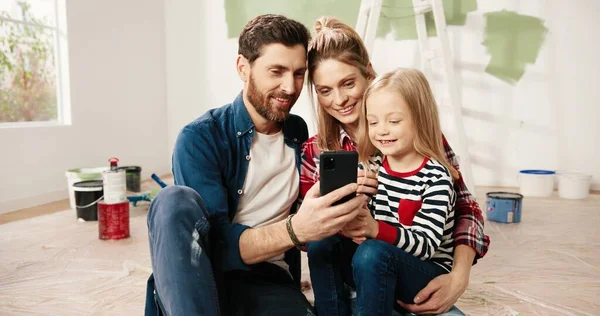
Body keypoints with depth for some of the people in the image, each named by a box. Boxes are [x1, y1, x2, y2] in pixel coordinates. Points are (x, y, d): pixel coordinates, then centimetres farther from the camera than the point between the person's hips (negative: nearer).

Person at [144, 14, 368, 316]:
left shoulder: (300, 132, 7)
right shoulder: (200, 137, -9)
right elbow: (218, 244, -17)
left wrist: (346, 206, -7)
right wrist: (295, 230, -34)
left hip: (269, 282, 1)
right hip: (196, 281, 0)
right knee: (175, 201, -32)